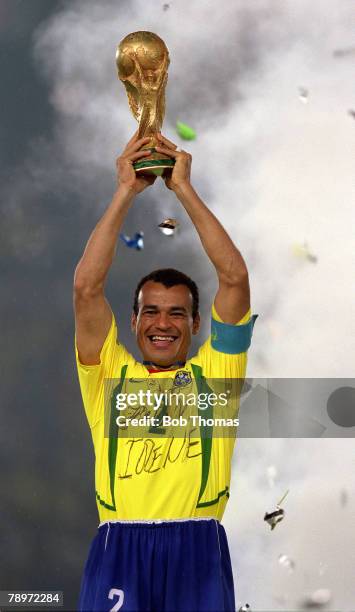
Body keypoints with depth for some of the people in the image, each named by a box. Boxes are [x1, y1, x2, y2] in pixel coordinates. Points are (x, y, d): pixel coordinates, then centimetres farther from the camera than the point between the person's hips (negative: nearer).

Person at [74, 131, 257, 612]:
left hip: (198, 549, 0)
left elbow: (235, 278, 7)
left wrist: (184, 188, 9)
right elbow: (87, 287, 6)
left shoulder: (213, 372, 16)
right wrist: (126, 192, 7)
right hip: (120, 550, 0)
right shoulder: (111, 374, 17)